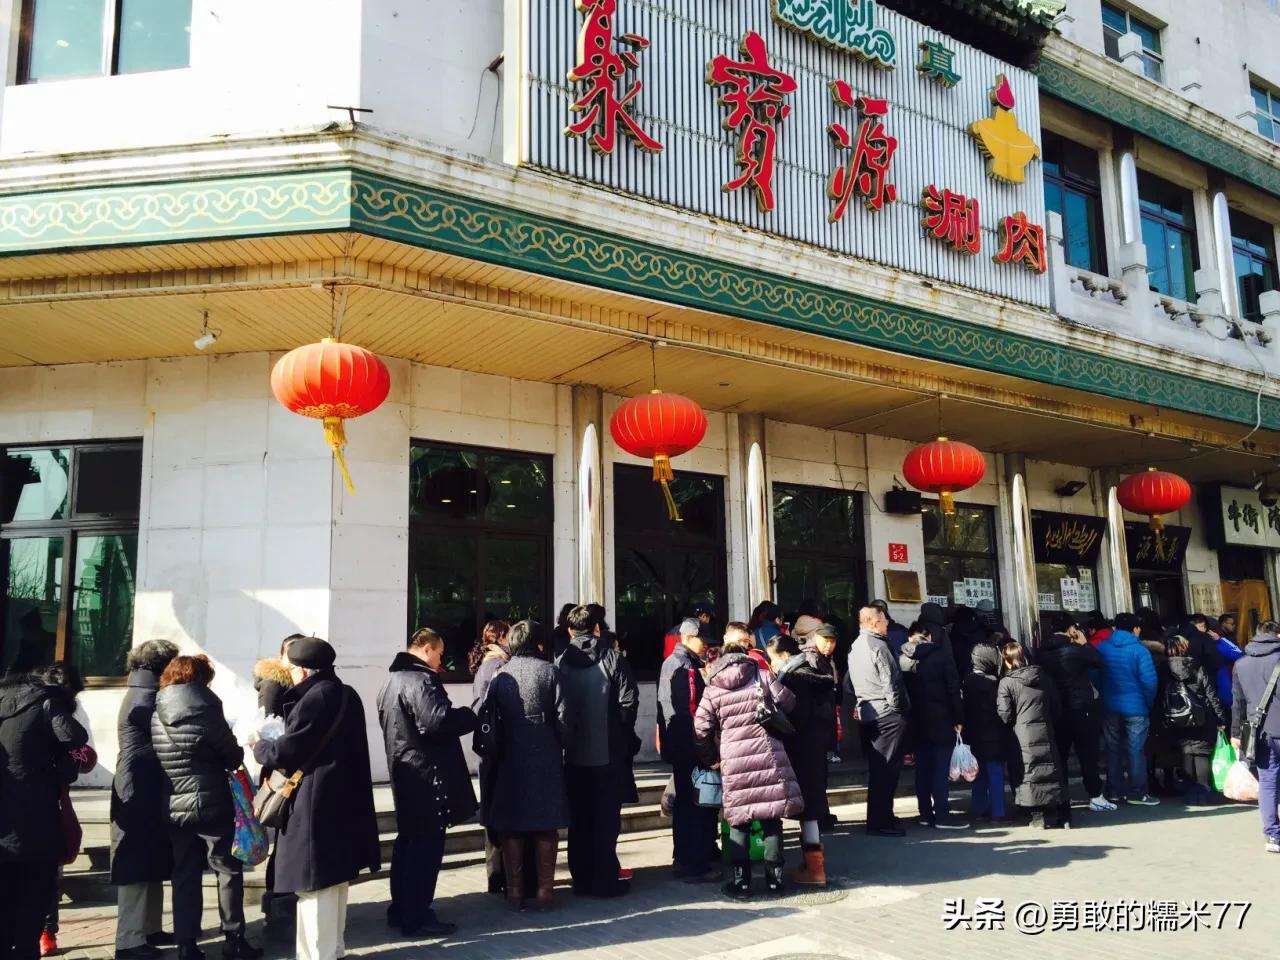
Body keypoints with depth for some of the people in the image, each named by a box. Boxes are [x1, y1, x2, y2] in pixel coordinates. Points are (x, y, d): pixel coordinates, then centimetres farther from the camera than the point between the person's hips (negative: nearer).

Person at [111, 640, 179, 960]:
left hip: (145, 792, 10)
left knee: (150, 865, 15)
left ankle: (148, 929, 22)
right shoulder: (145, 699, -16)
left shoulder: (144, 694, 15)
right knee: (137, 868, -5)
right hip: (140, 793, -10)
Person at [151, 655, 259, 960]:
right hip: (211, 804, -5)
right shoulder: (206, 712, -13)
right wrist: (237, 755, 15)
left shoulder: (155, 716, 2)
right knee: (229, 870, 7)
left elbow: (157, 761, 9)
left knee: (185, 875, 11)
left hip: (174, 807, 5)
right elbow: (233, 756, -6)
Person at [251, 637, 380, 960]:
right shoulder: (347, 695, 10)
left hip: (317, 804, -9)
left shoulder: (314, 699, -18)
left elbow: (286, 751, -15)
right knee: (335, 878, 19)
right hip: (344, 800, 9)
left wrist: (260, 747, 5)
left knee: (316, 883, 0)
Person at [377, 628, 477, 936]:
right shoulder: (420, 681, -18)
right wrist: (472, 714, -14)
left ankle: (401, 910, 25)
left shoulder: (393, 680, 16)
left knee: (408, 840, 17)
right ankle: (417, 917, 2)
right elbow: (437, 722, -30)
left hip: (405, 772, 10)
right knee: (426, 845, -3)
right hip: (427, 775, -10)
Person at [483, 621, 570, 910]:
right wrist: (564, 746, 6)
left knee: (511, 828, 10)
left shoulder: (499, 677, 2)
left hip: (510, 762, 2)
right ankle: (544, 890, 12)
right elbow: (563, 718, -8)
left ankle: (515, 892, 13)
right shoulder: (548, 672, -5)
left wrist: (494, 754, 11)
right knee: (546, 827, 9)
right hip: (546, 761, -2)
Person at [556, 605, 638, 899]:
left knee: (579, 820, 13)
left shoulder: (560, 663, -3)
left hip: (574, 754, 2)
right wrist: (623, 732, 4)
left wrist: (566, 736, 9)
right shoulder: (612, 659, -8)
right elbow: (629, 702, -12)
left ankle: (582, 879, 19)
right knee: (606, 819, 6)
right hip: (609, 753, -2)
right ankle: (605, 880, 9)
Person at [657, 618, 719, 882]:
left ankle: (682, 859, 26)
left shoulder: (669, 663, 14)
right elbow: (694, 709, -22)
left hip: (674, 744, 10)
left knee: (683, 801, 17)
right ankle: (696, 865, 1)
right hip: (691, 746, -10)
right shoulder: (688, 667, -17)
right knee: (699, 804, -3)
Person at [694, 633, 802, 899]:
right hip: (768, 755, 0)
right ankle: (775, 877, 17)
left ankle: (741, 881, 9)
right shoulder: (762, 677, 3)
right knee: (772, 818, 10)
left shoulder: (712, 691, 4)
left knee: (739, 821, 8)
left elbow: (700, 732, 1)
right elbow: (788, 702, 7)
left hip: (733, 761, 0)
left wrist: (711, 760, 15)